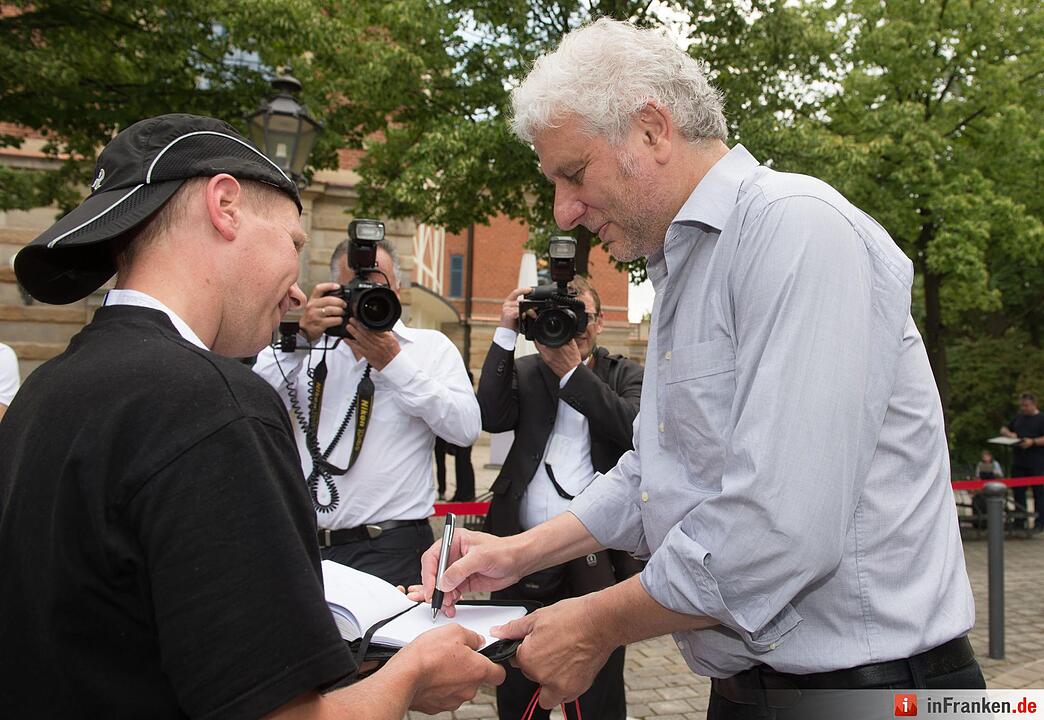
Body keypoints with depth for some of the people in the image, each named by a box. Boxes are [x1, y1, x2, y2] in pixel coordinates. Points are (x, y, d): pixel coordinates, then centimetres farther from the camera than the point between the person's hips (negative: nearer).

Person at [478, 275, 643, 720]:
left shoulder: (625, 376, 7)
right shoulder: (525, 372, 12)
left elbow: (634, 428, -13)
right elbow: (491, 417, -7)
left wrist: (573, 370, -14)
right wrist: (506, 334, -8)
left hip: (596, 559, -2)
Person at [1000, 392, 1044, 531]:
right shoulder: (1018, 418, 16)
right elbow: (1003, 429, 22)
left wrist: (1033, 442, -24)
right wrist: (1009, 434, 1)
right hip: (1018, 462, 6)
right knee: (1018, 492, 6)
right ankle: (1020, 522, 13)